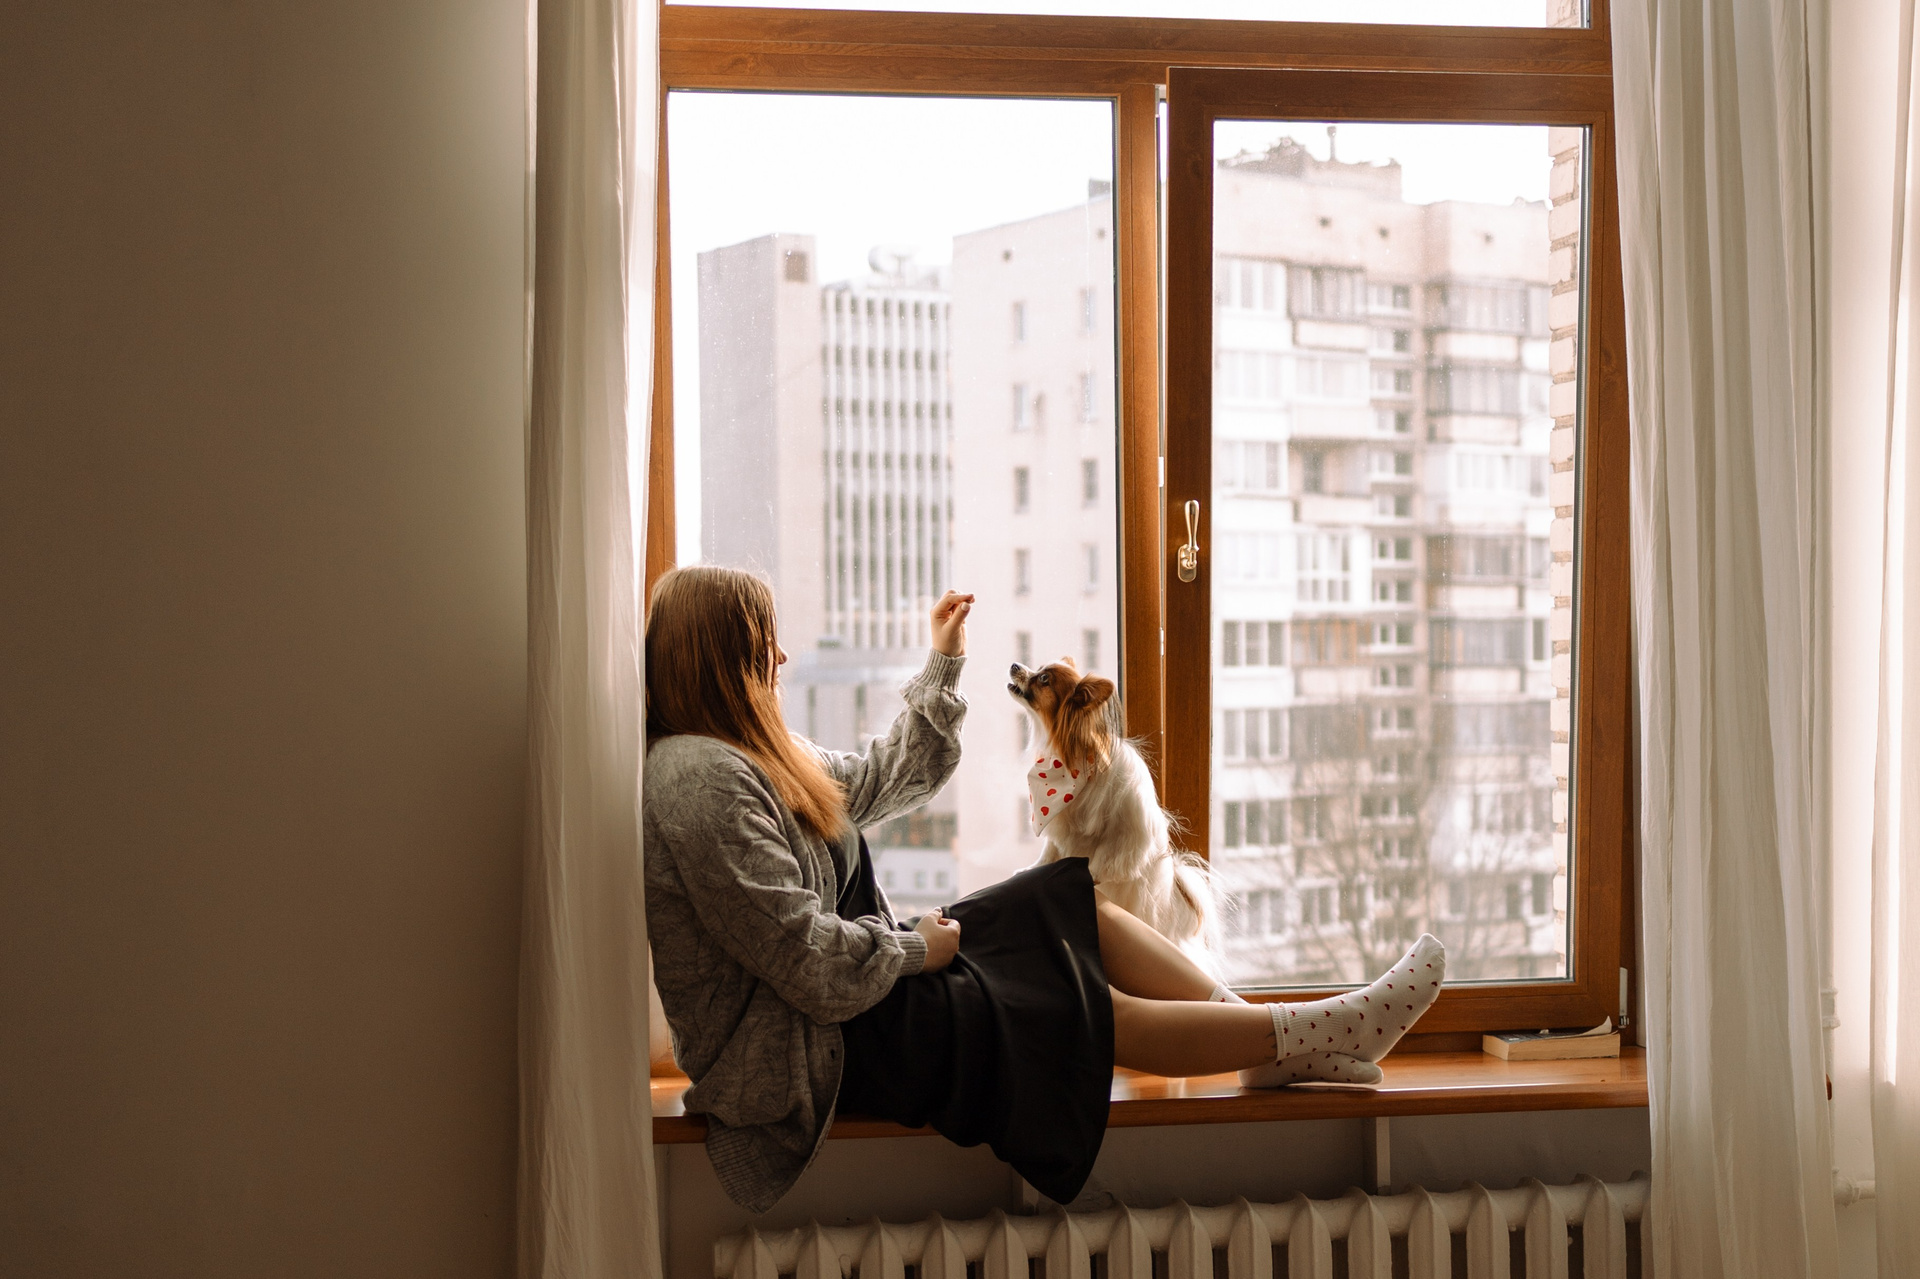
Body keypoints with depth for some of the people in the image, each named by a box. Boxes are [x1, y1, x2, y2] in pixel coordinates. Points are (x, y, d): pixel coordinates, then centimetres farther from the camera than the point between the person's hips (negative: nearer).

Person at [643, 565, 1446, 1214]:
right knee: (1090, 1010, -7)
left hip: (852, 984, 11)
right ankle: (1316, 1036, 3)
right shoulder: (702, 780, -25)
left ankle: (1267, 1040, 7)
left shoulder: (748, 755, 10)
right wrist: (920, 948, -12)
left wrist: (943, 667, 20)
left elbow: (884, 781, 24)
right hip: (808, 1054, -11)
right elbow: (814, 967, -29)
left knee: (1076, 906, 6)